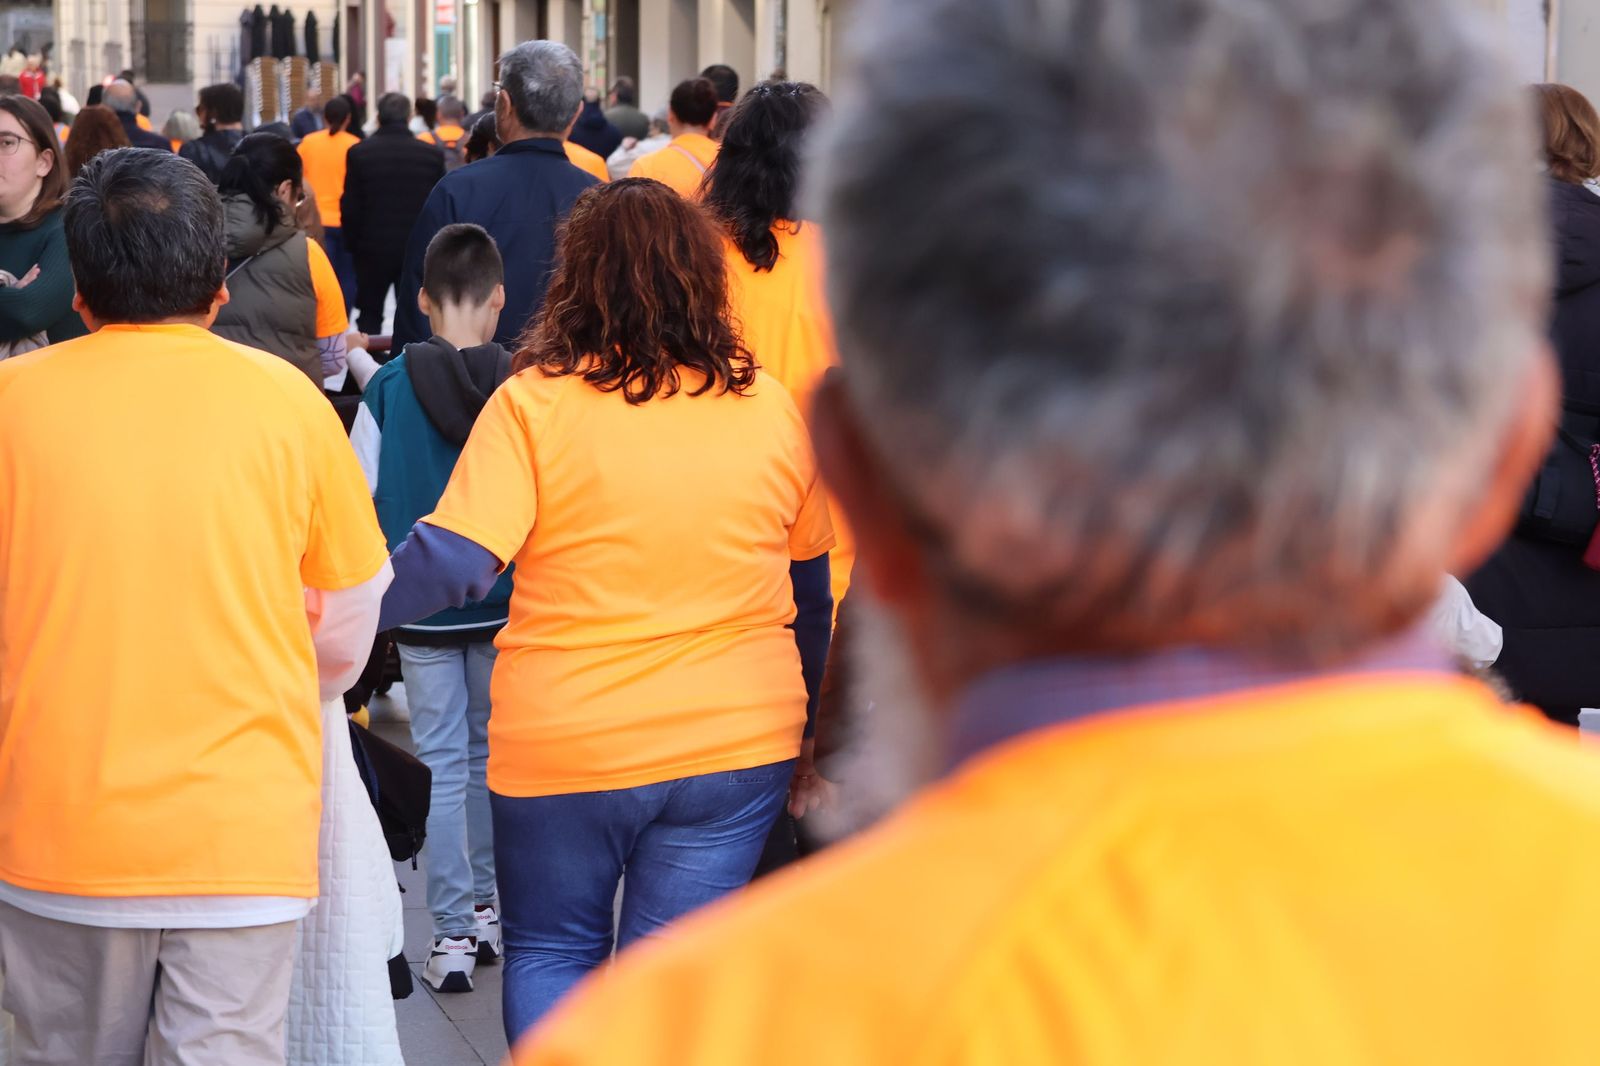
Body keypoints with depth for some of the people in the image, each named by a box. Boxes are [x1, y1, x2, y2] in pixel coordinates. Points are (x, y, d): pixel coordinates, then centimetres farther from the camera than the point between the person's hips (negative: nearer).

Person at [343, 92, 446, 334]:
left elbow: (350, 207, -6)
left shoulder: (359, 153, -8)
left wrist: (353, 243, 7)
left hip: (373, 250, -1)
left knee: (370, 316, 10)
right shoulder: (432, 155, -4)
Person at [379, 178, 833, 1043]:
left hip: (562, 745, -2)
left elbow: (451, 560, -18)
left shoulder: (535, 403, -11)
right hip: (736, 744, 2)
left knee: (548, 955, 18)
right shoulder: (771, 410, 1)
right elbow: (809, 583, 11)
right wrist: (806, 734, 23)